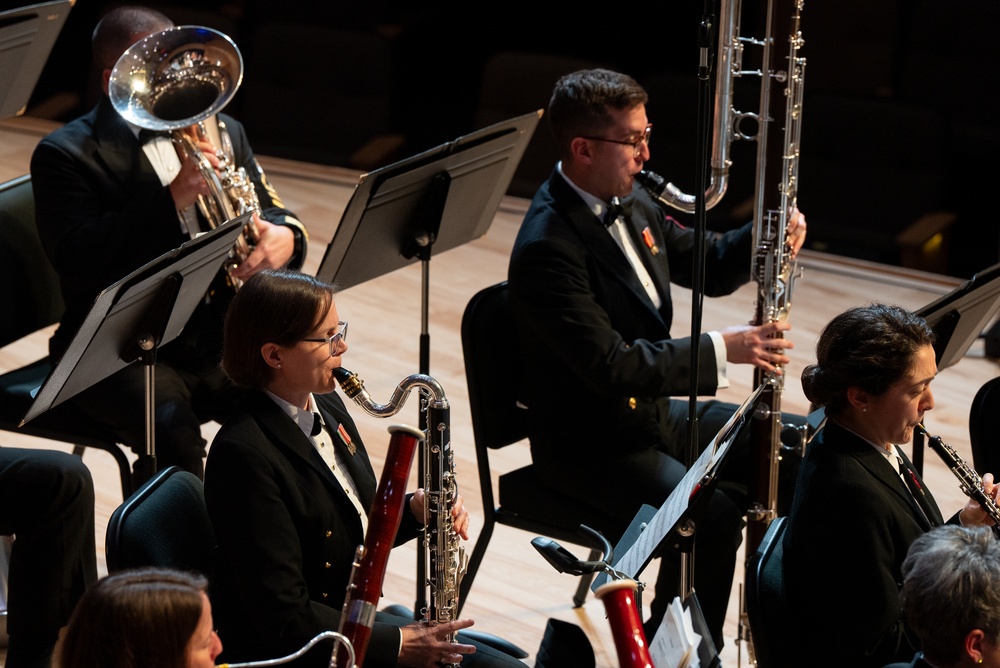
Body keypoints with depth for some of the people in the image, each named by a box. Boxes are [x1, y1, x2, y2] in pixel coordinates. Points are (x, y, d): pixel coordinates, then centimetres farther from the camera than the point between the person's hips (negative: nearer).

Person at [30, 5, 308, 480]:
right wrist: (174, 197, -25)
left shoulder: (219, 132, 14)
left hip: (218, 335, 5)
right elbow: (77, 264, -17)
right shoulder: (65, 154, -4)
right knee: (174, 433, -34)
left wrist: (283, 236, -12)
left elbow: (269, 213, 15)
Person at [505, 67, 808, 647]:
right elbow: (612, 367, -30)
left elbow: (707, 265, 13)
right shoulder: (546, 247, -26)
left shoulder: (631, 201, 2)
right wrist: (722, 348, -31)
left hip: (653, 409, 9)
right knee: (711, 516, -28)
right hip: (588, 443, -9)